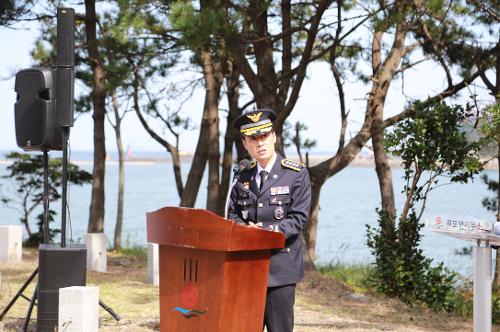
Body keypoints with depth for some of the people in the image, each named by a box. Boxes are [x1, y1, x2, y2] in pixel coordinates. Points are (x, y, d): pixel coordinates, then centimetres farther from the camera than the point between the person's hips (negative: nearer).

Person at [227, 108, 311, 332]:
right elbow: (232, 215, 13)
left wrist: (267, 232, -20)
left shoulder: (297, 174, -2)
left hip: (280, 266, -5)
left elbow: (298, 218, -9)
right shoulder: (243, 176, 13)